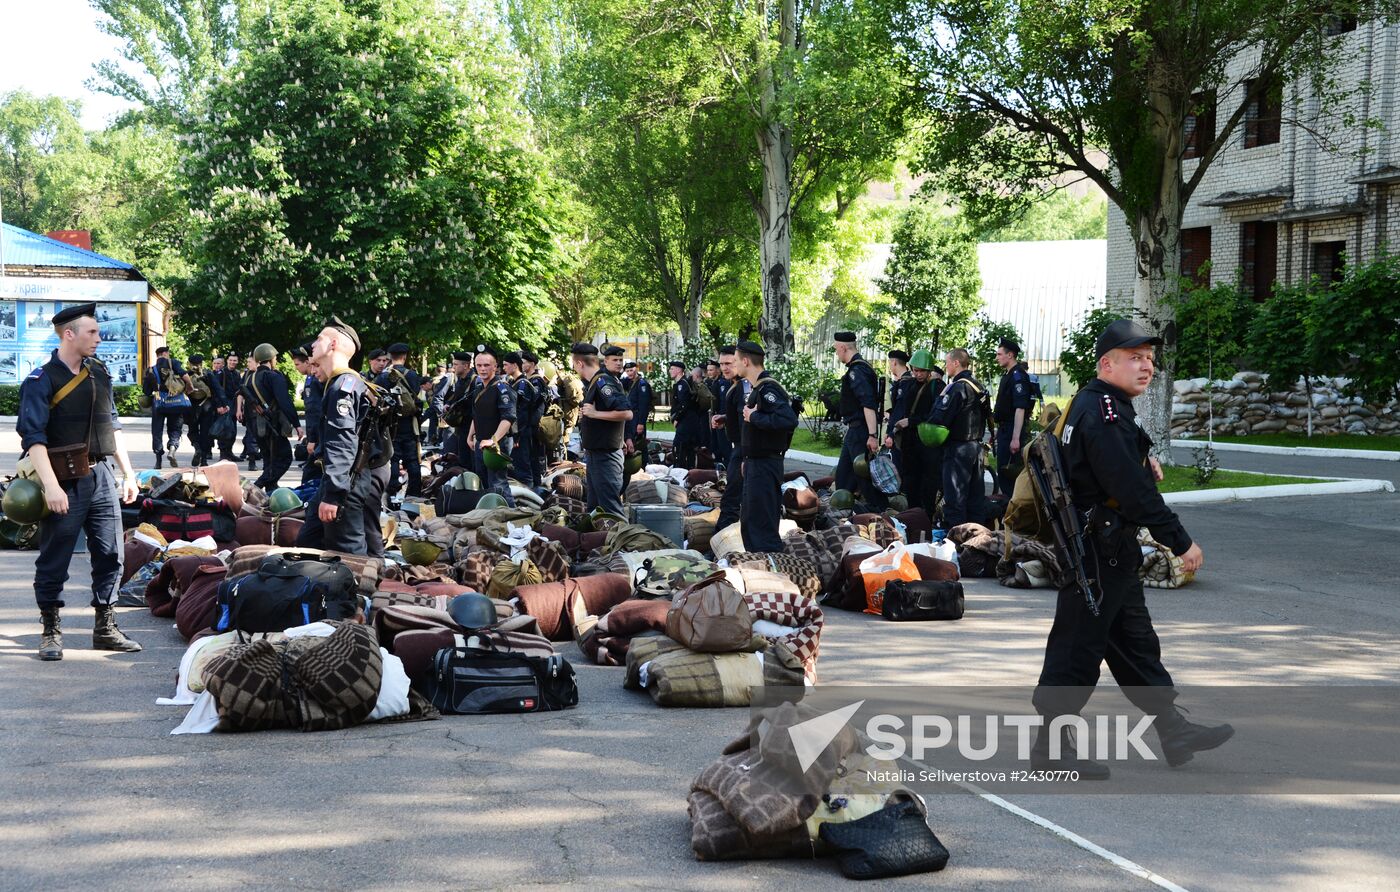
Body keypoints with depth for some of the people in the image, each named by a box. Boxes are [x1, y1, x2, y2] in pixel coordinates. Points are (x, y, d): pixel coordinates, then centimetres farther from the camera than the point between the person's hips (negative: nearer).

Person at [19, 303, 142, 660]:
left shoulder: (99, 373, 11)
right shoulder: (41, 380, -9)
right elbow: (33, 437, -15)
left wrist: (128, 473, 15)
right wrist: (51, 486, -23)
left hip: (101, 477, 6)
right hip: (65, 483, -6)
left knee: (110, 556, 8)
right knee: (54, 562, 4)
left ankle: (105, 629, 19)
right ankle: (51, 632, 16)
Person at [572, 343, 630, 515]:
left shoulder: (603, 383, -17)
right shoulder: (592, 384, 13)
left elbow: (627, 413, -27)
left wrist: (595, 413, -22)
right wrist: (585, 415, 12)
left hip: (605, 456, -10)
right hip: (593, 454, 10)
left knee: (610, 507, -9)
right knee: (594, 508, 16)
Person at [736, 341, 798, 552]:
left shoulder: (768, 389, -18)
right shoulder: (757, 388, 14)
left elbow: (789, 420, -32)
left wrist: (754, 417, -22)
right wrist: (747, 460, 14)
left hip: (764, 466, -10)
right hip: (755, 463, 10)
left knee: (762, 522, -9)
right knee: (749, 520, 17)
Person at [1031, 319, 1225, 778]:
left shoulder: (1094, 404, 13)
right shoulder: (1101, 410, -19)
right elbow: (1131, 486, -26)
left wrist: (1140, 459, 11)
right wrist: (1180, 541, -22)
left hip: (1111, 549, 11)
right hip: (1098, 548, -11)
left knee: (1136, 641, 16)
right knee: (1078, 646, -3)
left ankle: (1173, 731, 25)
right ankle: (1051, 746, 6)